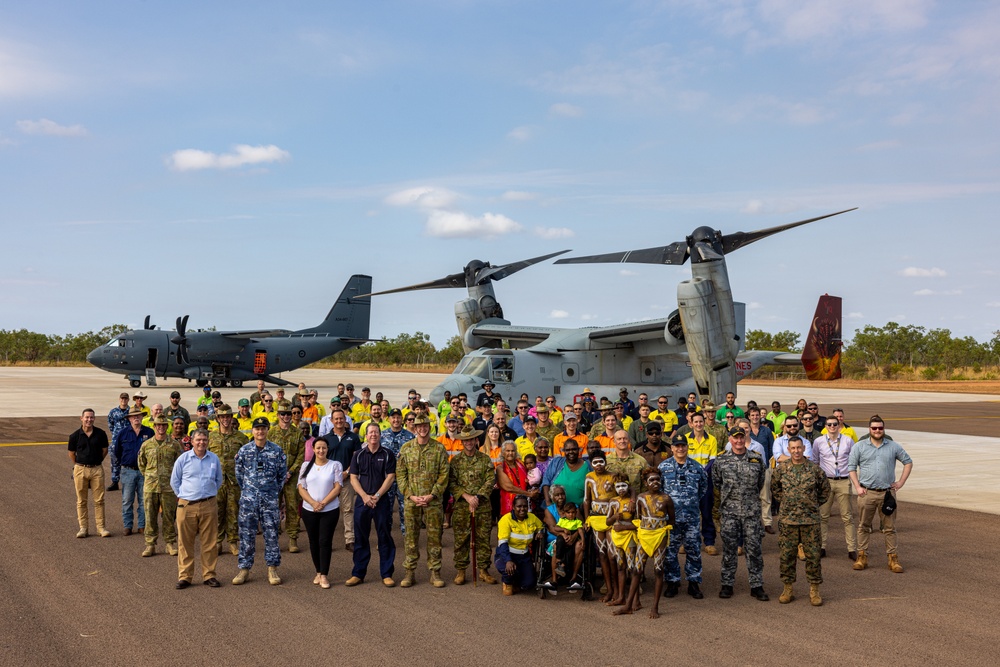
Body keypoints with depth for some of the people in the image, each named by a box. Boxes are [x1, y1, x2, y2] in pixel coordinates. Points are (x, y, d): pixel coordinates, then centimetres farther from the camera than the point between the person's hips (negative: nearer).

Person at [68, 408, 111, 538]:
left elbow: (105, 450, 12)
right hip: (80, 470, 0)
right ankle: (83, 527, 13)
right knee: (81, 501, 6)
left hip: (97, 469, 0)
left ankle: (101, 527, 8)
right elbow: (71, 453, 10)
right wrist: (79, 465, 13)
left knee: (99, 500, 2)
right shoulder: (75, 435, -2)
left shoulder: (101, 434, -1)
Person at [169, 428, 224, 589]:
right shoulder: (183, 459, 1)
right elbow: (174, 481, 10)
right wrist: (183, 496, 8)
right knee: (185, 543, 2)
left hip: (208, 506, 1)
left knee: (209, 543, 4)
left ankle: (209, 575, 13)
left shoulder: (214, 459, 7)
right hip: (187, 506, -1)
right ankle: (184, 576, 11)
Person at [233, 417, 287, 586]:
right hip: (249, 498, 0)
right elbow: (239, 473, 11)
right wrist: (246, 489, 12)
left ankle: (272, 569, 11)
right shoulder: (244, 450, 1)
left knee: (271, 533, 3)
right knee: (247, 534, 3)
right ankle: (244, 569, 12)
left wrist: (275, 491, 10)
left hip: (270, 498, 0)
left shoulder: (276, 450, 0)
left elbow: (283, 474, 9)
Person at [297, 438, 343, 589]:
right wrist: (313, 503, -13)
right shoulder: (306, 466, 7)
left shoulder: (335, 465, -1)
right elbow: (301, 488, 2)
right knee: (313, 541, 9)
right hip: (309, 510, 3)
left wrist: (323, 503, -15)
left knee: (325, 542, -4)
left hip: (330, 510, -3)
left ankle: (324, 575, -1)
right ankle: (318, 572, 20)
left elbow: (338, 487, -6)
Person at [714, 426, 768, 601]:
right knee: (729, 549, 4)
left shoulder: (757, 460, 4)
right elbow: (715, 483, 12)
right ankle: (727, 584, 14)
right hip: (729, 512, 0)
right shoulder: (721, 461, 1)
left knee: (754, 548, 2)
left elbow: (760, 483, 16)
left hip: (752, 512, 1)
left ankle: (756, 585, 10)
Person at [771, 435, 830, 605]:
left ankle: (814, 590, 13)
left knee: (813, 555, 2)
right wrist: (784, 502, 8)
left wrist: (815, 504, 8)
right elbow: (774, 487, 16)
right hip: (787, 519, 1)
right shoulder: (781, 468, 1)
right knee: (786, 555, 4)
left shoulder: (814, 468, 0)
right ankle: (788, 589, 16)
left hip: (810, 519, -1)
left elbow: (825, 489, 12)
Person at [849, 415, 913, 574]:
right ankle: (862, 556, 11)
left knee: (889, 528, 5)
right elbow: (851, 467, 3)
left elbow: (908, 462, 13)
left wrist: (901, 482, 5)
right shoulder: (859, 446, 2)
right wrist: (857, 486, -6)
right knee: (863, 526, 4)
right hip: (867, 493, -1)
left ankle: (893, 558, 11)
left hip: (887, 493, 1)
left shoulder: (893, 446, 5)